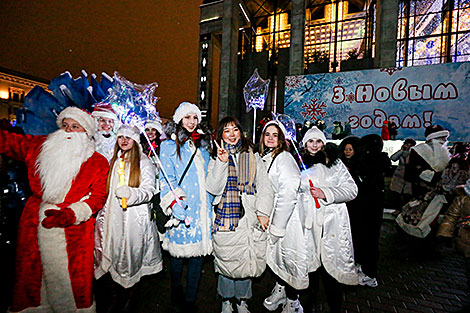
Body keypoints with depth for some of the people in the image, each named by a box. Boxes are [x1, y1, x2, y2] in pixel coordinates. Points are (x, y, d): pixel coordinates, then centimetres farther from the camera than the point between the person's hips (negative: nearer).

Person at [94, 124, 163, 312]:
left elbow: (149, 190, -12)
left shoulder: (144, 161, -3)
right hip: (112, 217, 5)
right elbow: (105, 190, 23)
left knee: (133, 258, 3)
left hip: (135, 218, -4)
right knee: (111, 257, 9)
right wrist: (102, 215, 17)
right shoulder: (112, 161, 15)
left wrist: (132, 193, -30)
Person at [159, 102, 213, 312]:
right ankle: (176, 291, 34)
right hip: (181, 208, -4)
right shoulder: (169, 146, 1)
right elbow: (166, 179, -6)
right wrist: (175, 202, -19)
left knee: (198, 251, 7)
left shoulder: (202, 146, 16)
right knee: (179, 251, 7)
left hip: (202, 208, 4)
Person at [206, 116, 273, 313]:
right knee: (226, 260, 8)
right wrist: (222, 162, -16)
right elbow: (213, 188, -6)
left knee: (246, 261, 10)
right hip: (226, 218, -1)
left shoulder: (253, 157, 8)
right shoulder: (216, 158, 6)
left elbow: (264, 187, 5)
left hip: (250, 219, 1)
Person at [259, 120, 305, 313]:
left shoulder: (284, 157, -15)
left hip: (288, 217, -7)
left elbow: (289, 192, -22)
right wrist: (263, 213, 4)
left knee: (288, 257, 5)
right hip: (275, 215, 7)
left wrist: (276, 225, -18)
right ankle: (280, 289, 43)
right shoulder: (264, 159, 10)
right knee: (275, 254, 19)